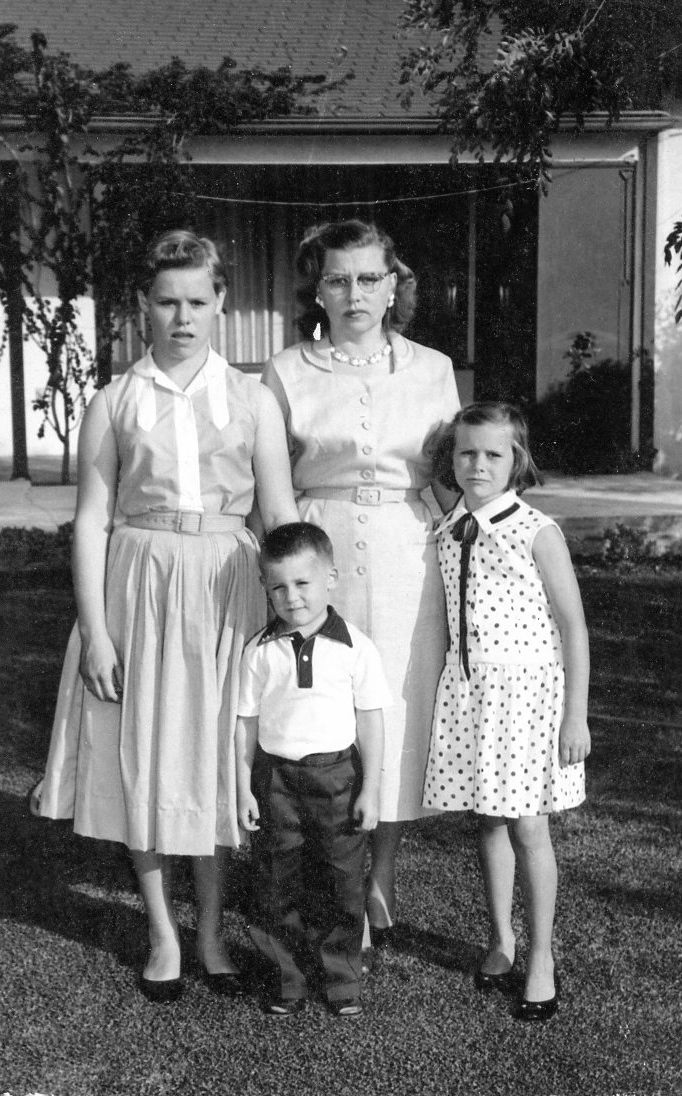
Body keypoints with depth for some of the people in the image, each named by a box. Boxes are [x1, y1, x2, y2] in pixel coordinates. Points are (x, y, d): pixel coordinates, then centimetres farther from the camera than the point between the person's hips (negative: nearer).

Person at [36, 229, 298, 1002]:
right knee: (142, 760, 6)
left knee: (216, 759, 7)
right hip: (138, 590, 0)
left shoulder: (252, 400, 3)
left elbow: (282, 516, 4)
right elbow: (91, 520, 1)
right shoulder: (114, 403, 3)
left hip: (225, 592, 0)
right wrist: (95, 629, -6)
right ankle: (162, 933, 23)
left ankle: (210, 929, 24)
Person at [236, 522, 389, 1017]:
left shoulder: (355, 647, -5)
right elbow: (247, 721, 5)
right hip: (276, 776, 2)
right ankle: (288, 980, 22)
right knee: (279, 883, 7)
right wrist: (244, 789, 2)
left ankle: (343, 980, 22)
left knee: (342, 881, 6)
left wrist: (370, 790, -3)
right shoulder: (260, 651, -1)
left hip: (337, 775, -1)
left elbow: (371, 721, -2)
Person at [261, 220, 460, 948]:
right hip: (319, 555, -1)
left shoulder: (431, 369, 6)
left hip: (406, 559, 1)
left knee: (399, 712, 7)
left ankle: (382, 876, 25)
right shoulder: (287, 373, 2)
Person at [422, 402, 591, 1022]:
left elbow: (573, 627, -8)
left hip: (526, 689, -5)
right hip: (468, 689, 5)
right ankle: (501, 940, 30)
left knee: (527, 827, 2)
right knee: (487, 821, 13)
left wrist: (576, 714, -10)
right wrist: (456, 683, 11)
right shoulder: (448, 534, 4)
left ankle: (540, 957, 16)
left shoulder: (537, 533, -10)